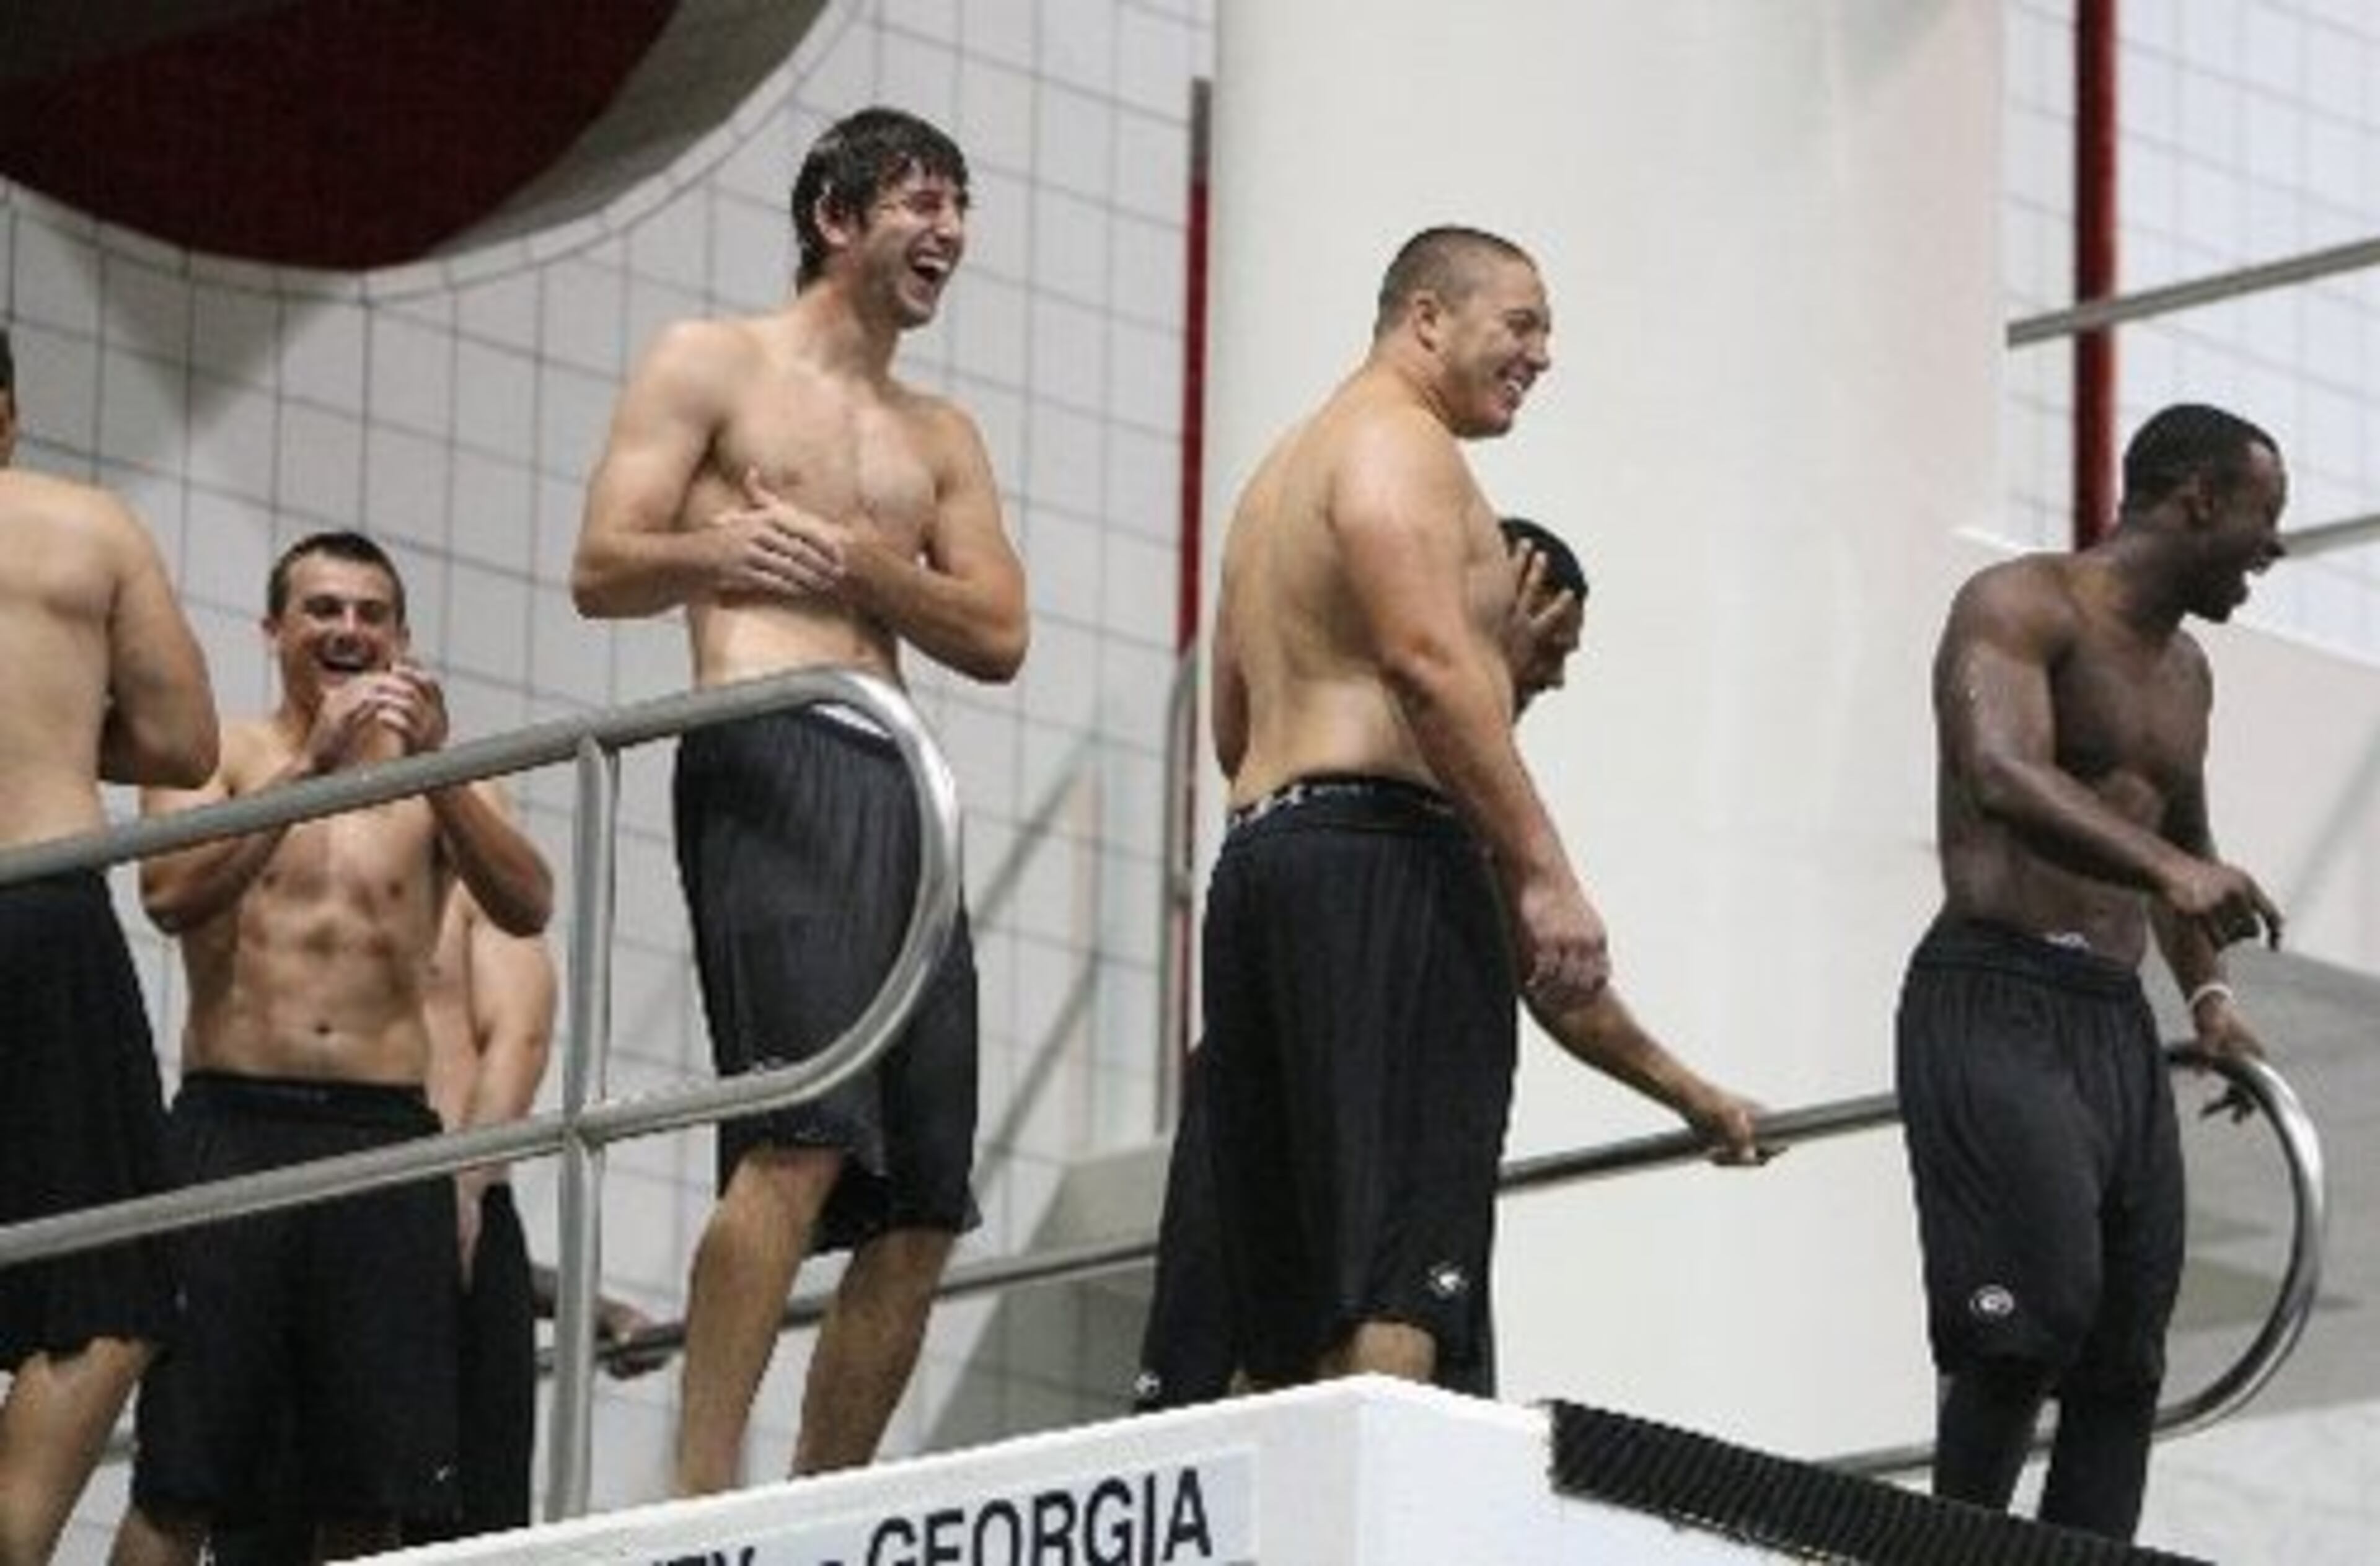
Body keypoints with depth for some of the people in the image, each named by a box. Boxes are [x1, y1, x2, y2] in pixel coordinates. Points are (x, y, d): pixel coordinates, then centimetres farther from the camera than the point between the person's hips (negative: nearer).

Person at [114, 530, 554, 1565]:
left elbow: (526, 908, -4)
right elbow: (170, 893, -10)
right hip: (233, 1128, -2)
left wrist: (437, 768, -18)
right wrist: (312, 765, -19)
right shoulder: (218, 753, 8)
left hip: (387, 1134, 2)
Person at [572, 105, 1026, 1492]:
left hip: (901, 790, 7)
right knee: (804, 1137, -25)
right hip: (770, 761, -7)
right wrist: (716, 552, -19)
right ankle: (702, 1495, -29)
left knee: (922, 1207, 0)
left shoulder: (942, 439, 25)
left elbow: (999, 637, 13)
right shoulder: (711, 367, 11)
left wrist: (851, 557, -3)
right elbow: (604, 571, 2)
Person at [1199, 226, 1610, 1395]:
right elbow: (1428, 661, -17)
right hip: (1381, 856, -10)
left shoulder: (1281, 473, 28)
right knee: (1401, 1270, -19)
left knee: (1290, 1292, 6)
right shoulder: (1399, 442, -3)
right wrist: (1544, 874, -19)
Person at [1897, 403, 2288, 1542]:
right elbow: (2001, 775, -26)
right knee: (2041, 1311, -22)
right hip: (1997, 1007, -9)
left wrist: (2208, 990, 23)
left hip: (2118, 1023, 9)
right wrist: (2169, 865, -39)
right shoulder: (2022, 607, -6)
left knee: (2124, 1361, 2)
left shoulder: (2183, 673, 21)